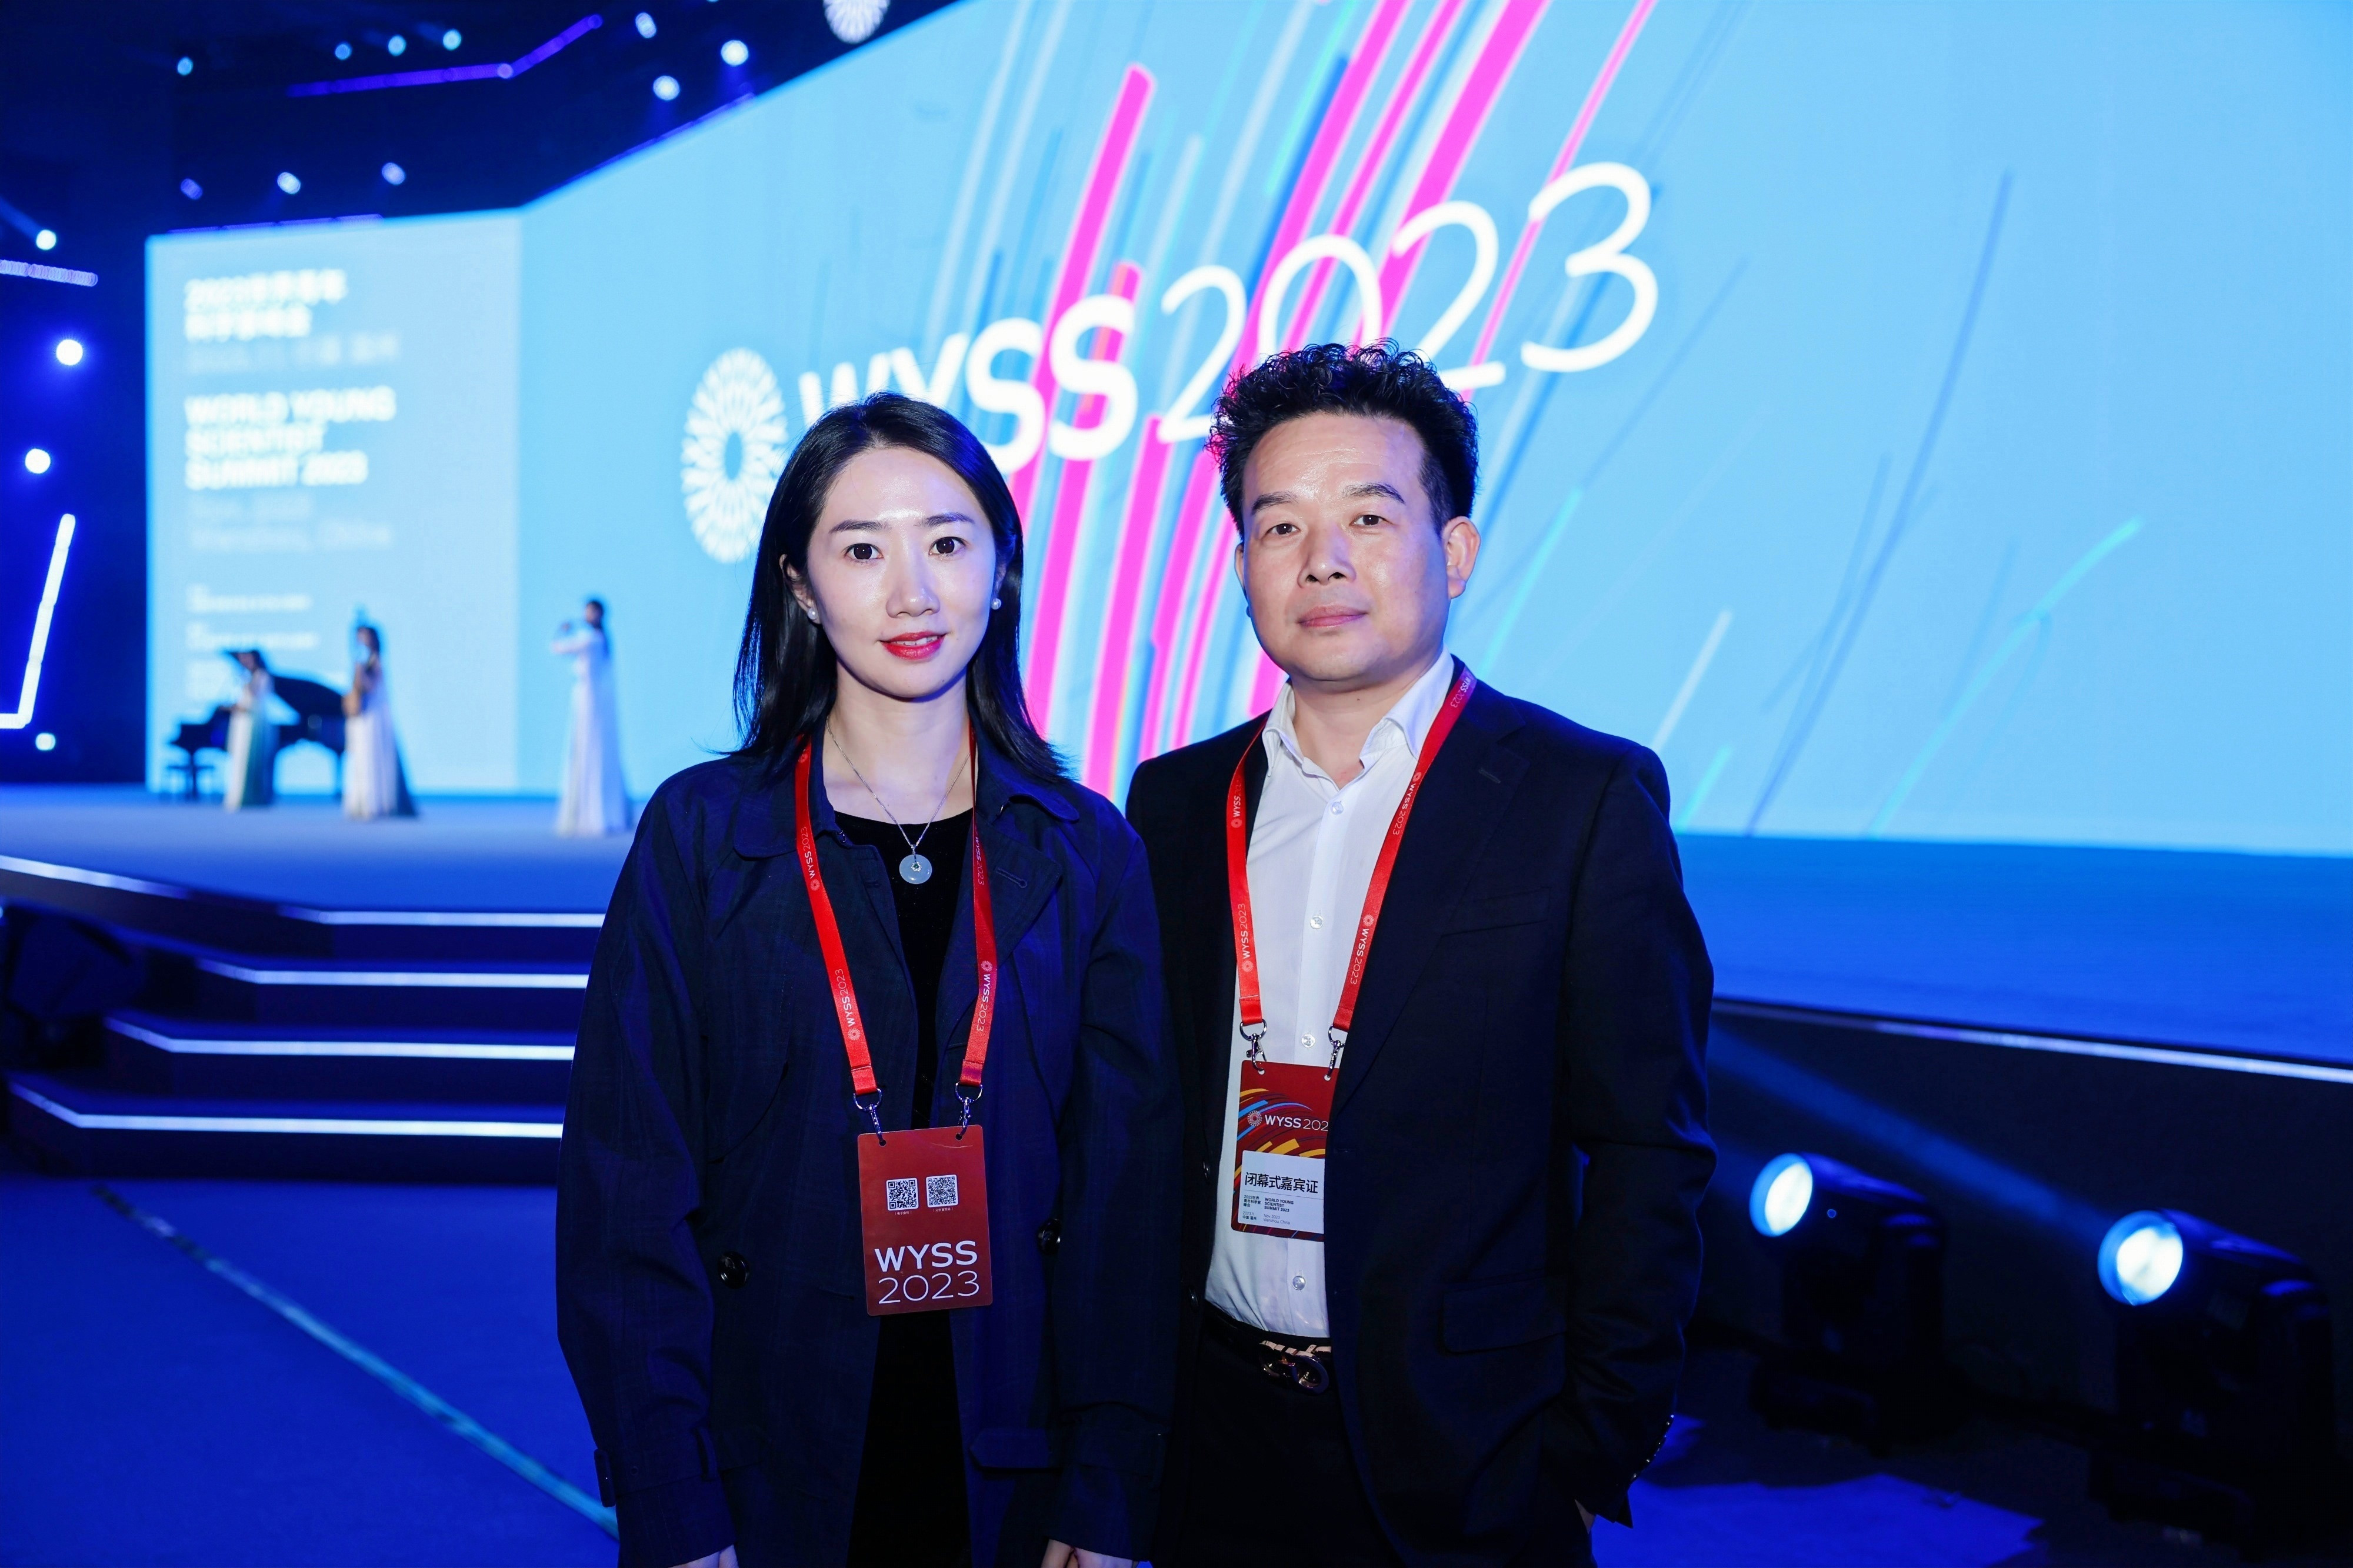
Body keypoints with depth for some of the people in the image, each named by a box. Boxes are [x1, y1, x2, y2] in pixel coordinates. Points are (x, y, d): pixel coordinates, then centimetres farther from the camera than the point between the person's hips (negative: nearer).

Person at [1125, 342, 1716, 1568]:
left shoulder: (1587, 799, -7)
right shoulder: (1174, 803, 5)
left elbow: (1645, 1158, -7)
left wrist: (1595, 1460, -10)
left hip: (1468, 1467, -3)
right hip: (1214, 1456, 4)